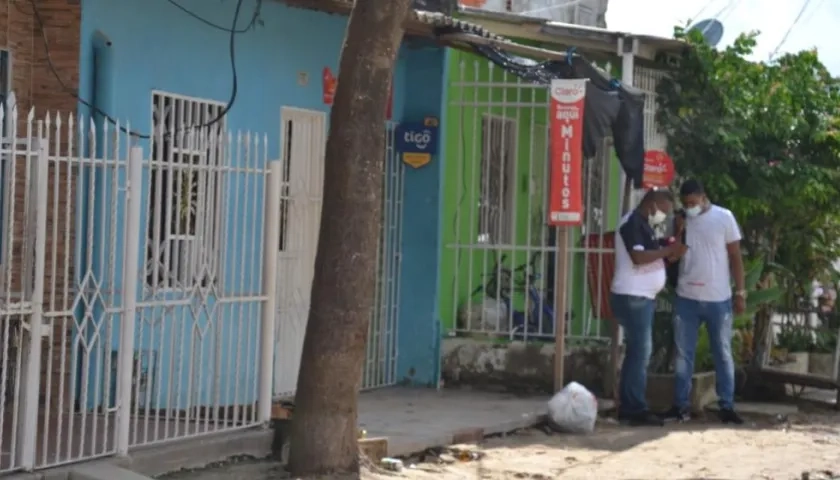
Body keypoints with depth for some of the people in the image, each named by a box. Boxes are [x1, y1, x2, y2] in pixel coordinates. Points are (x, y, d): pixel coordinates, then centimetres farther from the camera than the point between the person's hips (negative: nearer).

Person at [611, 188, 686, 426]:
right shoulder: (632, 222, -13)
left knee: (636, 352, 11)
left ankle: (628, 407, 15)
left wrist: (669, 254, 6)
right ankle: (636, 409, -7)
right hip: (632, 297, -10)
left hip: (642, 297, 10)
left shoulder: (643, 224, 19)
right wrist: (668, 250, -16)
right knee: (641, 352, -10)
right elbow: (638, 257, -24)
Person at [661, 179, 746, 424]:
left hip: (718, 299, -3)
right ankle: (681, 405, 12)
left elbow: (735, 256, -1)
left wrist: (740, 292, -4)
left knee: (723, 354, 5)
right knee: (683, 354, 6)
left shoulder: (724, 217, -4)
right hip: (686, 298, 3)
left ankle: (727, 407, 9)